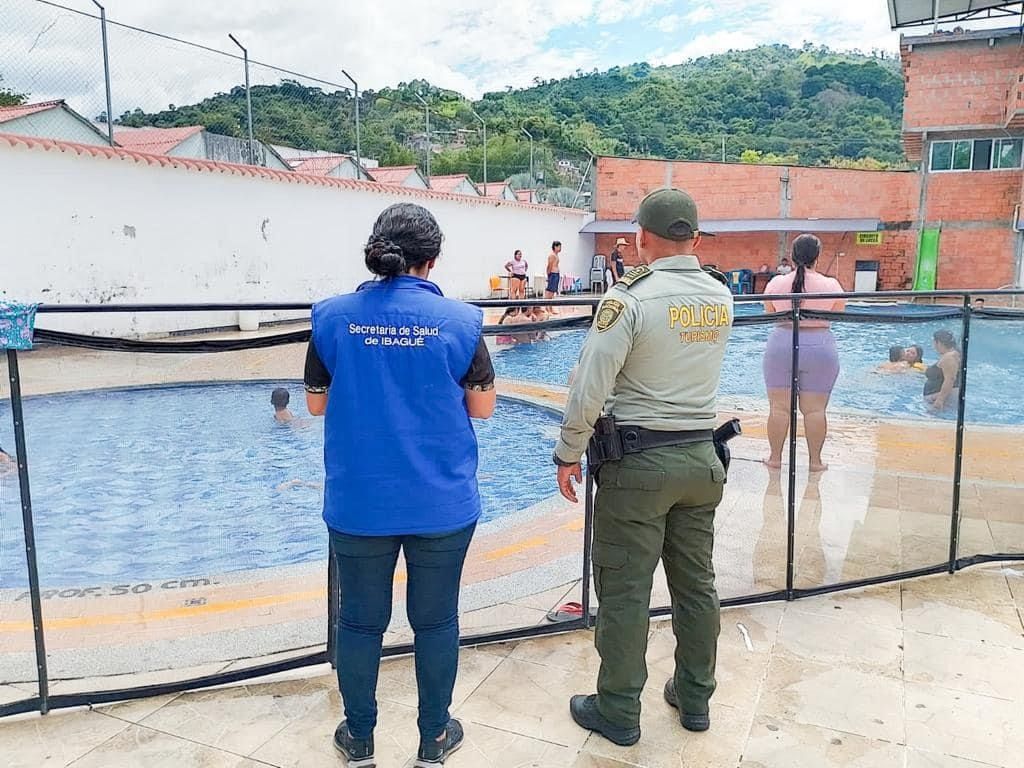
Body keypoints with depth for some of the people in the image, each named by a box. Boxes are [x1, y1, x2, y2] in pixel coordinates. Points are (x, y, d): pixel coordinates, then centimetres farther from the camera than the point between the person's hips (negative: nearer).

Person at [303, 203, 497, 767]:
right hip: (441, 503, -1)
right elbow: (482, 408, -1)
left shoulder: (333, 317, -4)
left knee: (361, 620, 16)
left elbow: (316, 404, 5)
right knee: (435, 620, 15)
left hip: (358, 502, 1)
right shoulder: (458, 321, -9)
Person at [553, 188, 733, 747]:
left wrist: (568, 454, -6)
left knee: (624, 593, 6)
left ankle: (618, 712, 20)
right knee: (696, 584, 17)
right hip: (702, 457, 6)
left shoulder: (631, 297, -14)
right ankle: (694, 698, 34)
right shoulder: (721, 298, 4)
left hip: (638, 462, -6)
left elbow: (590, 387, -18)